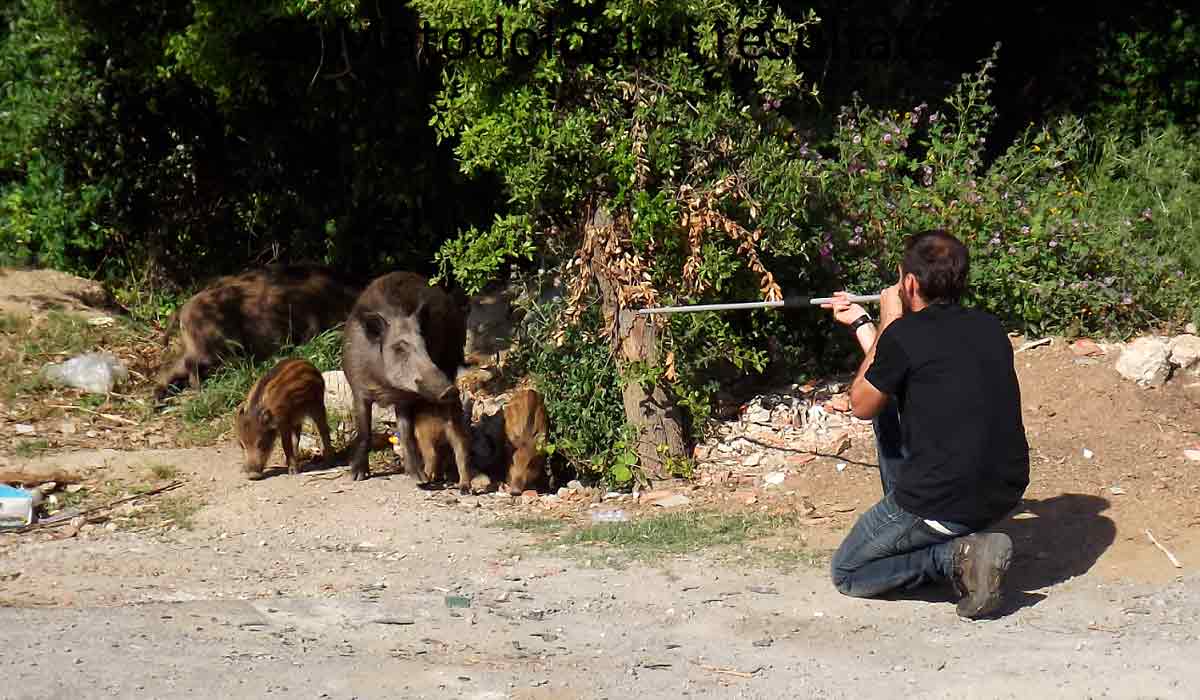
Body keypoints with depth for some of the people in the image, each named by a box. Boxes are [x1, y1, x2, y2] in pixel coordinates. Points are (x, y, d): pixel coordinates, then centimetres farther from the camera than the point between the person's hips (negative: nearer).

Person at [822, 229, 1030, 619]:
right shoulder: (990, 328, 6)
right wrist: (861, 323, 33)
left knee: (847, 573, 17)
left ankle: (955, 556, -4)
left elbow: (862, 405, 4)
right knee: (890, 412, 26)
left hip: (943, 505, -8)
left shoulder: (906, 335, -15)